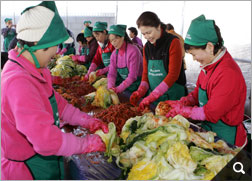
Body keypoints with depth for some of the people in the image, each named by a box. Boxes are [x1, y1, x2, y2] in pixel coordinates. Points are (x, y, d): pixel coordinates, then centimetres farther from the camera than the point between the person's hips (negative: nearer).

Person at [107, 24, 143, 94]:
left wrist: (118, 89, -29)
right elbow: (112, 74, -2)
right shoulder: (114, 54, 2)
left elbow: (132, 76, -23)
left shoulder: (133, 51, -19)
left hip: (136, 86, -5)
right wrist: (110, 87, -22)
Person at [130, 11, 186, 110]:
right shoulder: (147, 47, 7)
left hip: (172, 97, -5)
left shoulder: (173, 42, -12)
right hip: (152, 98, 5)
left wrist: (151, 97, -21)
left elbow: (173, 75, -17)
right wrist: (140, 92, -7)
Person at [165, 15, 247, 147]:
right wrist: (180, 103, -5)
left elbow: (210, 114, -23)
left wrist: (181, 110, -13)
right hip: (207, 129, 8)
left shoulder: (228, 74, -26)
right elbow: (196, 94, 12)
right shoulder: (209, 66, 4)